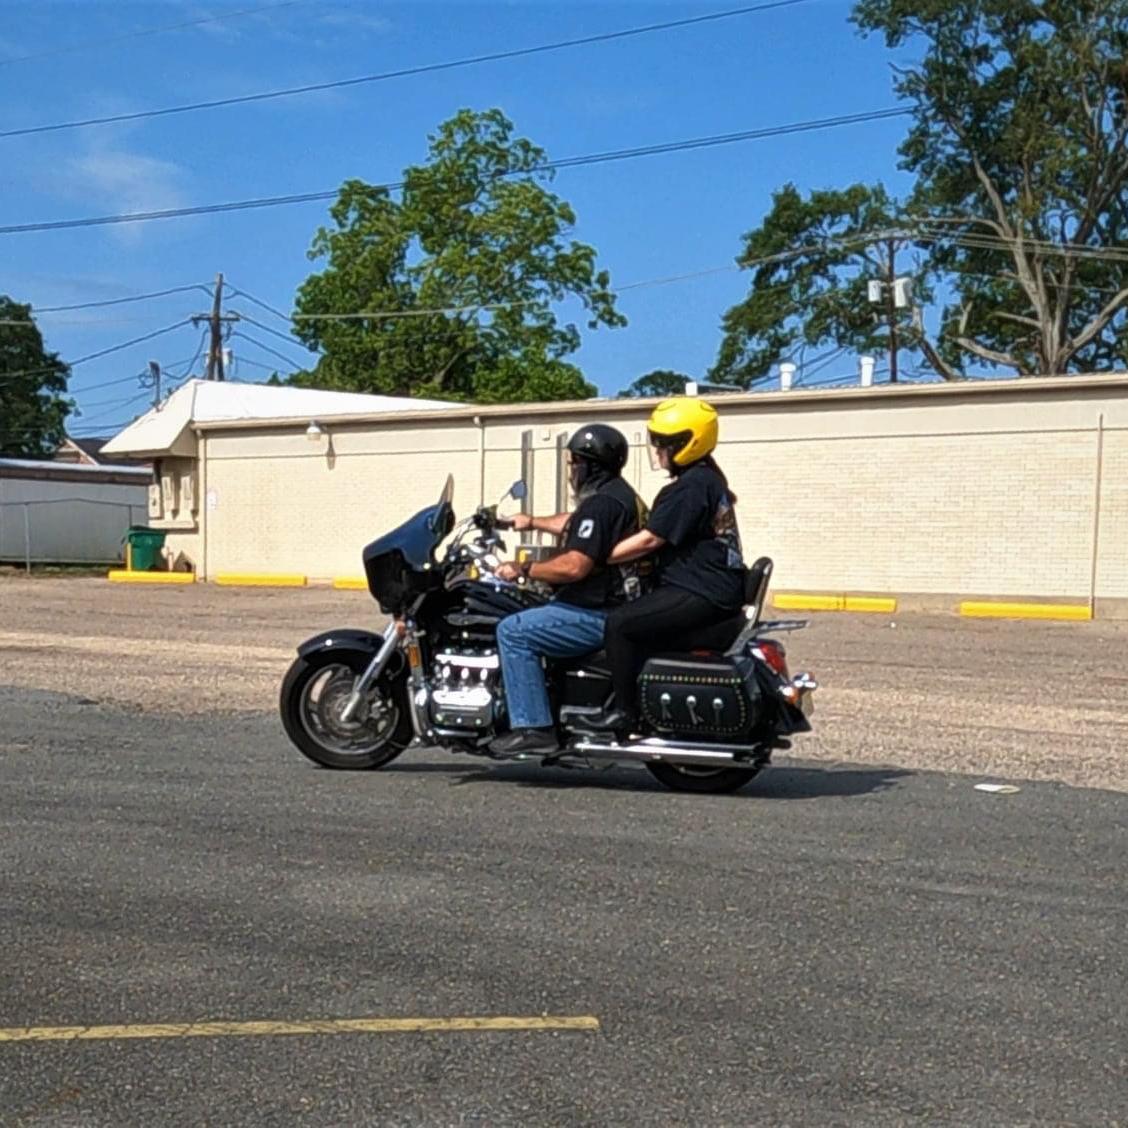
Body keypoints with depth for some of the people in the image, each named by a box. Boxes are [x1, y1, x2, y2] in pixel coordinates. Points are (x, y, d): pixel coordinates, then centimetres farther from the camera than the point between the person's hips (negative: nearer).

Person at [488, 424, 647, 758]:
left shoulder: (601, 503, -18)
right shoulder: (620, 494, 17)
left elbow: (575, 566, -25)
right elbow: (572, 524, 35)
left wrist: (522, 569, -14)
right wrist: (533, 522, 45)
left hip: (598, 616, -12)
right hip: (615, 607, 12)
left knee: (513, 631, -14)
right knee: (529, 618, 26)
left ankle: (533, 728, -17)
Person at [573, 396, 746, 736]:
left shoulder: (689, 487, -15)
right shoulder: (708, 479, 18)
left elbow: (649, 540, -19)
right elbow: (662, 536, 21)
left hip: (701, 593, -11)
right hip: (716, 589, 11)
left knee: (620, 624, -15)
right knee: (636, 621, 19)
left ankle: (624, 711, -11)